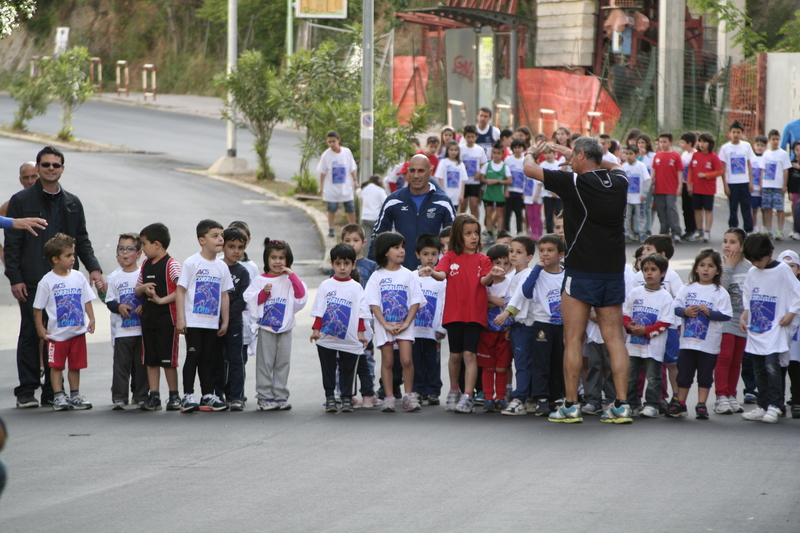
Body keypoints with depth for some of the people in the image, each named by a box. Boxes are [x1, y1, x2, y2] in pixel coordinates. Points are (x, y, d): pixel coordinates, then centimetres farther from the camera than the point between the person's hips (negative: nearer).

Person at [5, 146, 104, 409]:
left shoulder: (73, 203, 15)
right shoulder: (21, 201, 2)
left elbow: (82, 240, 17)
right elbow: (11, 244, -1)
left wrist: (93, 268, 2)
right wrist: (15, 279, -9)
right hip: (32, 281, -3)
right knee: (30, 335, -2)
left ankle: (53, 392, 9)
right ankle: (26, 392, 4)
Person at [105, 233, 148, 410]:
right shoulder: (114, 277, 6)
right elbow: (109, 301, 6)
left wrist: (144, 307, -16)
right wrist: (119, 307, -14)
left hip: (142, 328, -1)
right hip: (121, 330, 1)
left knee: (142, 363, 3)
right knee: (121, 363, -1)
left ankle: (142, 395, 11)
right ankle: (119, 397, 2)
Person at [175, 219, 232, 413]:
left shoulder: (222, 266, 8)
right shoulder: (192, 263, -7)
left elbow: (225, 295, 13)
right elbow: (180, 290, -8)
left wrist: (225, 321, 11)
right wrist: (180, 319, -12)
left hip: (212, 322, 5)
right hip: (193, 321, -5)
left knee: (208, 359, 10)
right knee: (193, 356, -6)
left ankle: (208, 395, 17)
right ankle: (188, 396, -2)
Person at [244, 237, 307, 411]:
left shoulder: (290, 280, 10)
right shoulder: (260, 280, 6)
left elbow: (302, 296, -4)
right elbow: (250, 300, 1)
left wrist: (292, 276, -6)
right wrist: (263, 293, -13)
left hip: (285, 328, 2)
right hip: (265, 328, -2)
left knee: (283, 364, 3)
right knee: (265, 363, -3)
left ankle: (281, 397, 9)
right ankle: (265, 397, -1)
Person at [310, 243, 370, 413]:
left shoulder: (356, 288, 4)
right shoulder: (325, 286, 4)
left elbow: (361, 312, 4)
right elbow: (319, 310, 4)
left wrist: (361, 332, -2)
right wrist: (316, 329, -2)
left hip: (350, 340, 0)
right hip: (326, 339, 0)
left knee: (348, 370, 5)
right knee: (328, 370, 6)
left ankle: (347, 398, 12)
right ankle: (330, 398, 13)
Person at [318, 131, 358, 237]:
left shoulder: (347, 152, -2)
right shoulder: (326, 155, -7)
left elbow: (352, 168, 8)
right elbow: (322, 172, -2)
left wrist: (355, 180, 3)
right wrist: (321, 187, -3)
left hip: (346, 187, 1)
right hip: (331, 188, -1)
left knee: (351, 209, 4)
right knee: (331, 209, 4)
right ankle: (330, 229, 17)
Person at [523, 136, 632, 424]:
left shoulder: (575, 183, -12)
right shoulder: (618, 182, 4)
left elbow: (530, 169, -4)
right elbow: (615, 166, 30)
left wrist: (532, 154, 19)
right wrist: (572, 155, 34)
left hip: (581, 271, -5)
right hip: (614, 271, 5)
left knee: (573, 339, 1)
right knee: (614, 339, 5)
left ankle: (571, 404, 1)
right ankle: (622, 404, 0)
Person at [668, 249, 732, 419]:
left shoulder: (720, 292, 0)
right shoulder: (687, 289, 8)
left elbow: (726, 315, -7)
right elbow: (676, 308, 4)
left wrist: (708, 312, -19)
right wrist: (685, 311, -15)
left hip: (709, 343, -2)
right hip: (687, 341, 2)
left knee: (705, 375, 3)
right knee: (684, 373, 8)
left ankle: (701, 405, 10)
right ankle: (679, 403, 17)